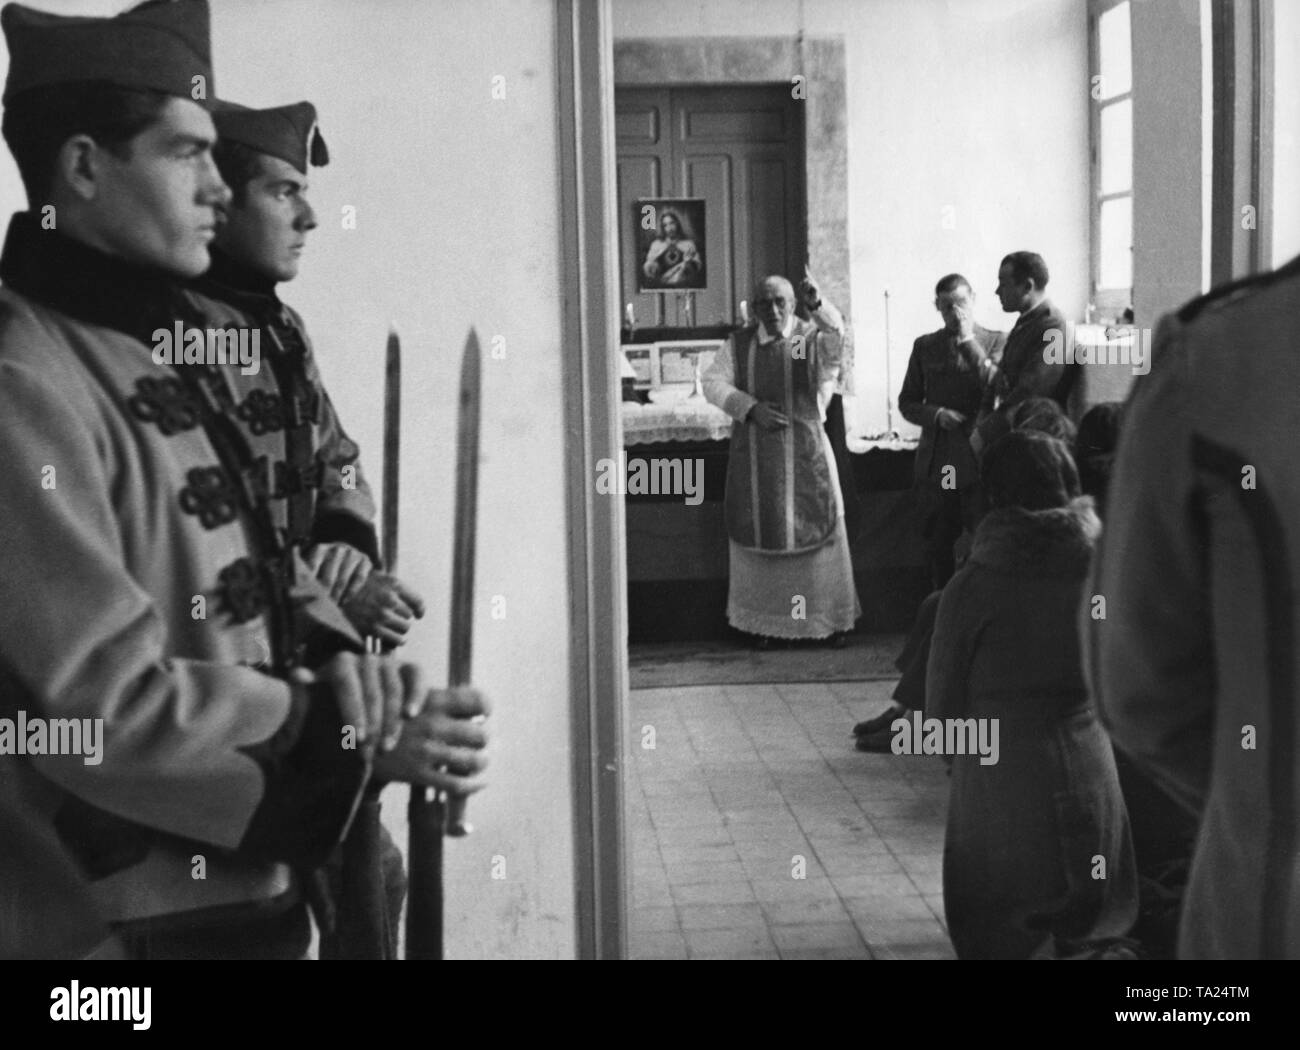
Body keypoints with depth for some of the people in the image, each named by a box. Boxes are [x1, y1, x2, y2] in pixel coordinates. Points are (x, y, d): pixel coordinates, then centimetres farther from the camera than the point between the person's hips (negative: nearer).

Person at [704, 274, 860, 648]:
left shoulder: (812, 337, -2)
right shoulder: (739, 345, 6)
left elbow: (836, 338, -24)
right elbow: (713, 382, 1)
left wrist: (818, 306, -44)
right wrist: (750, 407, -14)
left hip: (805, 452, -2)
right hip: (753, 455, 2)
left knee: (815, 529, 2)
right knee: (758, 533, 5)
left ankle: (832, 617, 12)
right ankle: (762, 620, 14)